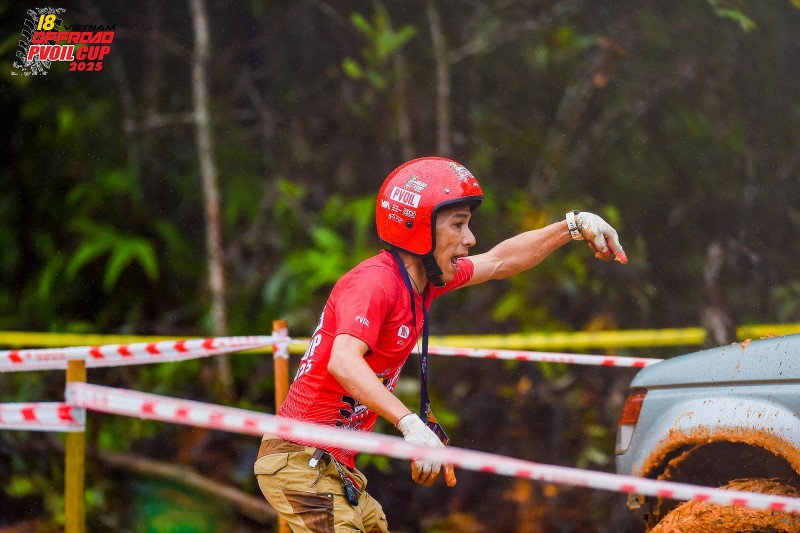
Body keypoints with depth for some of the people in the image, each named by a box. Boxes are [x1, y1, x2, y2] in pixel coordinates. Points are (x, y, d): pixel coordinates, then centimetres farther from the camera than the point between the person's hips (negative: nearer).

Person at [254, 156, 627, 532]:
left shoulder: (423, 279, 8)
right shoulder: (374, 282, -19)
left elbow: (499, 262, 22)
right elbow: (343, 361, -35)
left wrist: (574, 226, 18)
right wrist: (413, 426, -43)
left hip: (333, 466, 10)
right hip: (301, 463, -10)